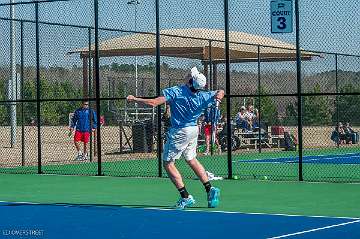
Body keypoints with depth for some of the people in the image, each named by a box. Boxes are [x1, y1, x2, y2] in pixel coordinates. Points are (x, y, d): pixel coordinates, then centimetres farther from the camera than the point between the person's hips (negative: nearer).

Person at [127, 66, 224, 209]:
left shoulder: (175, 92, -20)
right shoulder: (203, 96, -5)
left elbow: (153, 103, -23)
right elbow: (220, 93, 12)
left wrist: (134, 99, -9)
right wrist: (219, 95, -14)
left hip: (180, 132, -6)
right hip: (194, 130, 7)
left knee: (168, 164, 3)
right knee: (191, 160, 23)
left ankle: (185, 197, -1)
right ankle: (210, 189, 18)